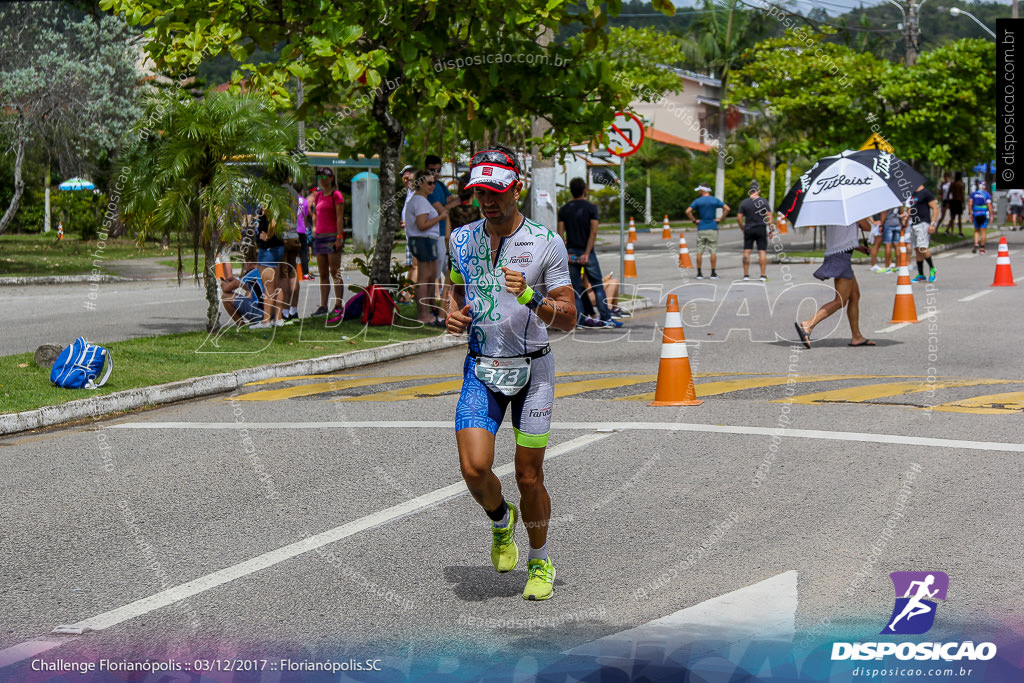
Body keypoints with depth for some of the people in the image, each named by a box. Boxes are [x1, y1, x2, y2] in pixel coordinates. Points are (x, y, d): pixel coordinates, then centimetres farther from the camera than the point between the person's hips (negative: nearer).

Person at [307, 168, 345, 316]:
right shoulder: (318, 195, 16)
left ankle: (338, 305, -4)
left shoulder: (336, 195, -5)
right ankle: (323, 306, 6)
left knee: (334, 273, -7)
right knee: (323, 274, 5)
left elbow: (340, 217, -10)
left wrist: (339, 238, -17)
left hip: (333, 236, -7)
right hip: (320, 236, 7)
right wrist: (314, 227, 12)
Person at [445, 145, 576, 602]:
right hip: (481, 370, 2)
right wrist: (454, 312, 0)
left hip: (531, 370, -2)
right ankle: (501, 522, 20)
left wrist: (529, 296, -25)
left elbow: (568, 319, -8)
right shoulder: (461, 240, 3)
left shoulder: (546, 244, -8)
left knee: (529, 478, 3)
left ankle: (540, 563, 25)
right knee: (474, 469, -14)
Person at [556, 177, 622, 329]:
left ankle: (580, 319, 2)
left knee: (575, 288, 6)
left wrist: (566, 254, -4)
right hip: (587, 251, -2)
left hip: (571, 252, 2)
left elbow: (561, 234, -3)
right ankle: (606, 318, 3)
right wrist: (587, 253, -13)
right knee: (598, 285, 6)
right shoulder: (591, 208, -4)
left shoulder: (564, 209, 4)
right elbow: (593, 233, -12)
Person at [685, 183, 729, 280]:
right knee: (713, 251, 2)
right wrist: (720, 219, -1)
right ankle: (713, 273, 0)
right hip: (712, 228, 0)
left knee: (700, 251, 4)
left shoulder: (698, 201, -1)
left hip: (701, 229, 0)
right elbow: (727, 208, -6)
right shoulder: (715, 200, 2)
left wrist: (694, 220, -1)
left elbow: (688, 211, -11)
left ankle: (699, 273, 3)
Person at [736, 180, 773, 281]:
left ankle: (746, 275, 5)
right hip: (761, 229, -1)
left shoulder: (744, 203, 0)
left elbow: (739, 218, -2)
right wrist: (771, 228, 2)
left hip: (748, 230, 1)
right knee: (762, 252, 1)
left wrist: (743, 229, 10)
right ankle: (763, 275, -1)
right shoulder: (764, 201, -5)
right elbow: (770, 216, -7)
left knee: (747, 251, 6)